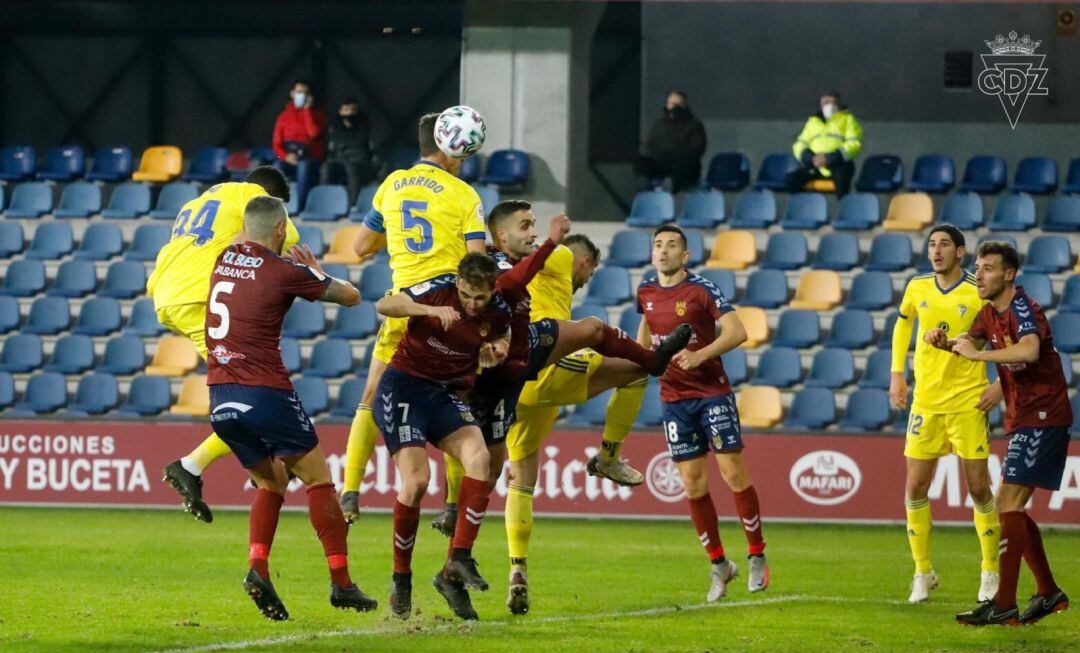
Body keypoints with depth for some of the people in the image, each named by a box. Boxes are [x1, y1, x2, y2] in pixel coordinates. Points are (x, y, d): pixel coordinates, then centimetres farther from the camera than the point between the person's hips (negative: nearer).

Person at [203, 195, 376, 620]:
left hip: (220, 397, 6)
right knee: (317, 477, 5)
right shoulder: (284, 272, -7)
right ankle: (341, 582, 0)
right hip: (265, 391, -6)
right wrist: (318, 273, 20)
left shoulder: (224, 260, 8)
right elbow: (351, 296, 4)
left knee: (271, 481, 20)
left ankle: (257, 566, -1)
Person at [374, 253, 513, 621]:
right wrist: (428, 310, -31)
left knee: (479, 458, -23)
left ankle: (457, 564, -19)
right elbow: (384, 306, -16)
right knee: (416, 479, -18)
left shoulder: (500, 313, -2)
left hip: (448, 393, 4)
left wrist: (493, 354, -8)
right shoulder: (440, 290, -13)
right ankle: (401, 581, 0)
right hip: (404, 385, -4)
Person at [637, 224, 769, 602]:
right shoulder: (646, 292, 6)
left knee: (733, 472, -6)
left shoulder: (701, 290, -10)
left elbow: (737, 332, -17)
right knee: (693, 482, 1)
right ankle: (718, 565, 12)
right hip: (673, 398, 4)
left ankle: (757, 556, 8)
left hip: (713, 392, -4)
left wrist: (700, 355, -28)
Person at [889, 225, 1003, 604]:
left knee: (979, 490, -1)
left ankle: (990, 573, 13)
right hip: (925, 401, 3)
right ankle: (923, 573, 14)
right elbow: (902, 323, 23)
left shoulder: (979, 293, -8)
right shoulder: (917, 288, 3)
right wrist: (897, 373, 15)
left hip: (969, 402, -3)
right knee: (915, 489, 1)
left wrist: (1002, 385, -9)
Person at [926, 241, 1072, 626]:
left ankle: (1004, 605, -17)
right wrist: (944, 342, 1)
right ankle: (1048, 593, 23)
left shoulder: (1023, 309, -19)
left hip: (1042, 416, -10)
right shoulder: (990, 313, 9)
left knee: (1008, 503, -15)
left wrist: (978, 353, -36)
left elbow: (1029, 350, -39)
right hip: (1022, 418, 10)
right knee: (1013, 509, 13)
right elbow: (971, 342, 23)